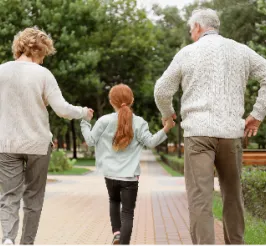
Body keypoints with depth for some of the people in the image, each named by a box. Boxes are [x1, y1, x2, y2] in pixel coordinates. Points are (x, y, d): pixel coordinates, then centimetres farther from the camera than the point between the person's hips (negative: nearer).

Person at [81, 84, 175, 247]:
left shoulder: (105, 121, -2)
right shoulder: (139, 122, -3)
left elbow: (91, 140, 4)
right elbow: (150, 142, -8)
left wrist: (84, 122, 17)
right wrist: (166, 129, -8)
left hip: (110, 175, 2)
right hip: (130, 177, -2)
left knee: (114, 201, 28)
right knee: (128, 212, 1)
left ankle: (116, 232, 12)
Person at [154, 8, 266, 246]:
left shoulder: (187, 52, 5)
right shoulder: (241, 50, 11)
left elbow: (162, 90, 8)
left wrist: (168, 114, 27)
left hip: (198, 131, -3)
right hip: (231, 132, 3)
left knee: (200, 197, -7)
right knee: (233, 195, 17)